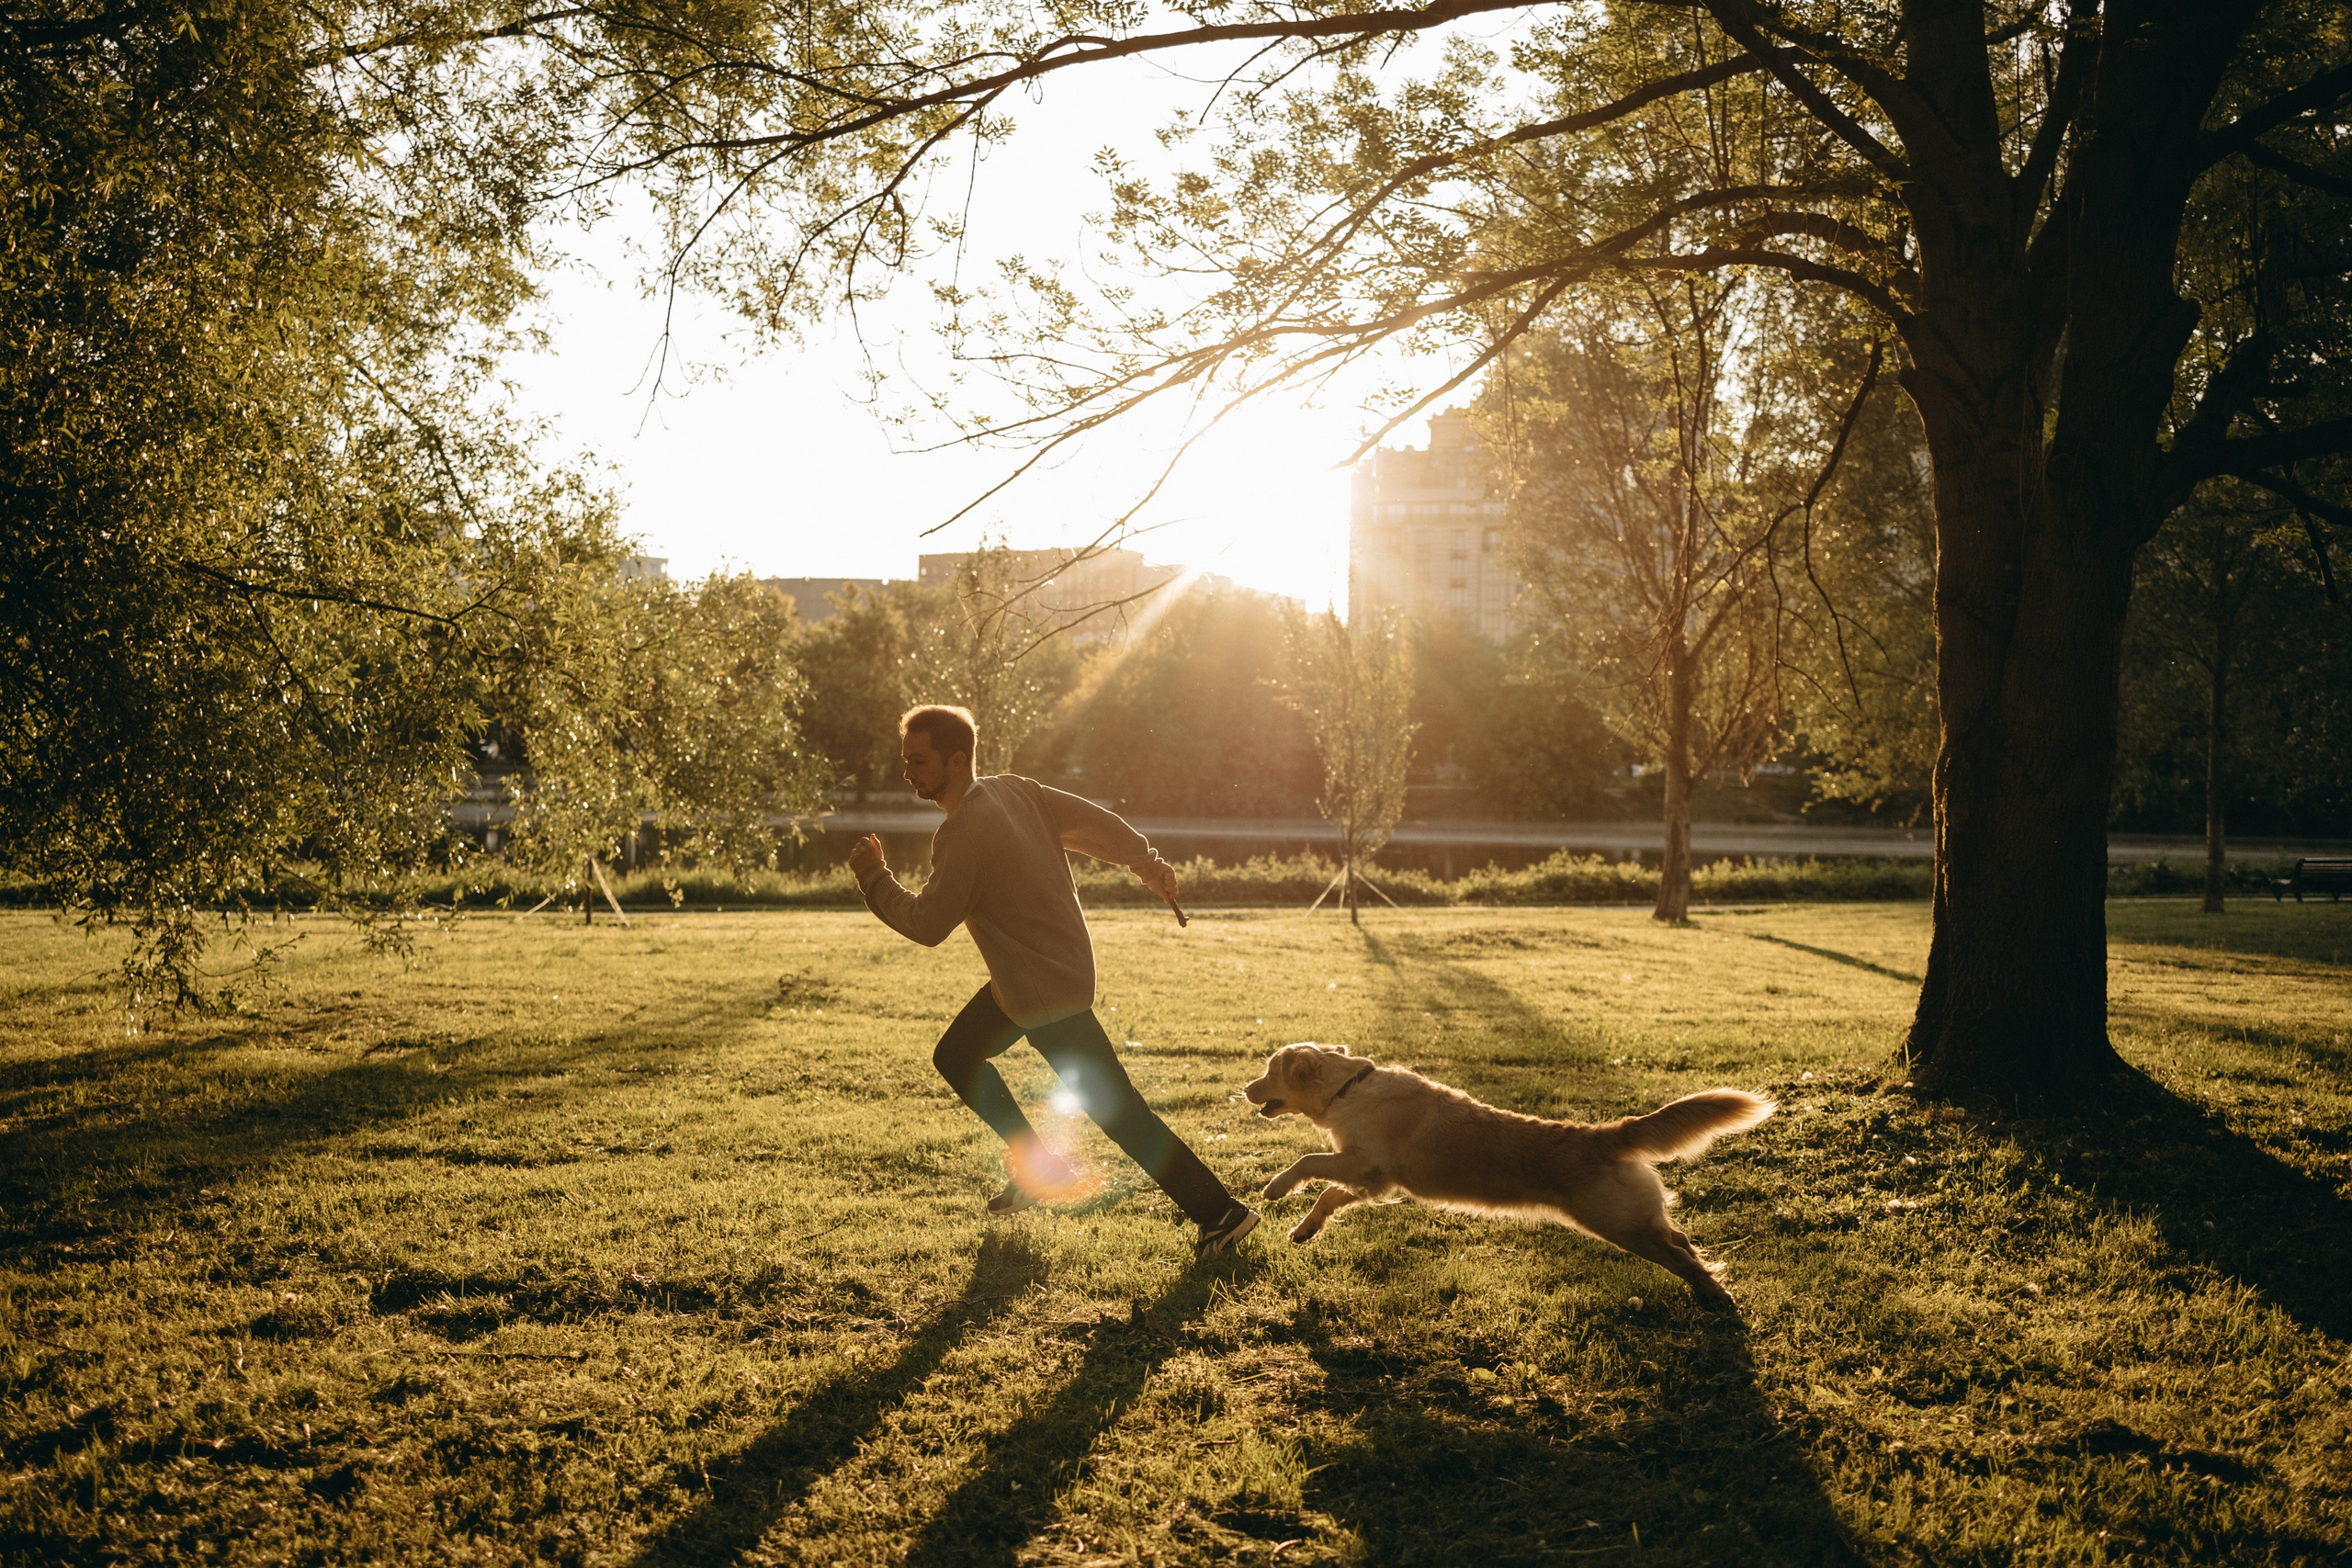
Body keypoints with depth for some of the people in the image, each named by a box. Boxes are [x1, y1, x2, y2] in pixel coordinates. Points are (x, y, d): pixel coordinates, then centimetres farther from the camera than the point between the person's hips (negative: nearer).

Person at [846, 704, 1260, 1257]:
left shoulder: (962, 833, -24)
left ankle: (1221, 1212, 1)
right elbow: (1092, 821, 3)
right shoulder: (1012, 789, 0)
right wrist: (1146, 863, 10)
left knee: (1114, 1109, -4)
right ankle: (1039, 1168, 29)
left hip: (1050, 993, -10)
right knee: (955, 1056, 21)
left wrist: (873, 877, -7)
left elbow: (926, 926, -18)